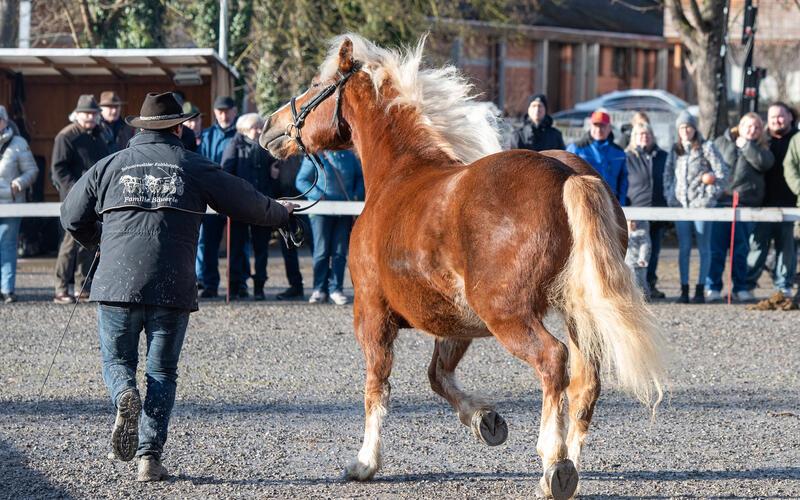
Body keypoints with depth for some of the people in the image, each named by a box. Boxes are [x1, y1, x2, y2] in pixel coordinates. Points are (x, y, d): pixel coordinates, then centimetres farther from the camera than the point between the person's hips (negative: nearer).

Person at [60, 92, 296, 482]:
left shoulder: (109, 166, 8)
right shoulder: (196, 168, 5)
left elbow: (73, 218, 16)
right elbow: (247, 204, 12)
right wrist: (281, 214, 33)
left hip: (117, 284, 0)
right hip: (172, 289, 0)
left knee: (116, 359, 17)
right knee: (162, 373, 11)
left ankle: (125, 395, -17)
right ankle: (150, 457, 3)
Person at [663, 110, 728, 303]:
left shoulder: (706, 147, -1)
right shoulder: (675, 150, 14)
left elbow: (722, 172, -3)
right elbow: (668, 175, 18)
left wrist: (711, 194, -8)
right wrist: (669, 196, 5)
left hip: (701, 203, -4)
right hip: (680, 204, 4)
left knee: (704, 248, -1)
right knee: (684, 248, 4)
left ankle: (700, 289, 0)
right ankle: (684, 289, 6)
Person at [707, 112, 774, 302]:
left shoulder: (761, 148, 14)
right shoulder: (722, 142, 13)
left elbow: (764, 163, -8)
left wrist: (746, 145, -3)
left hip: (746, 204, 1)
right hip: (720, 201, -1)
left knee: (741, 250, 4)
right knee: (717, 248, -3)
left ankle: (741, 288, 12)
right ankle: (713, 287, 2)